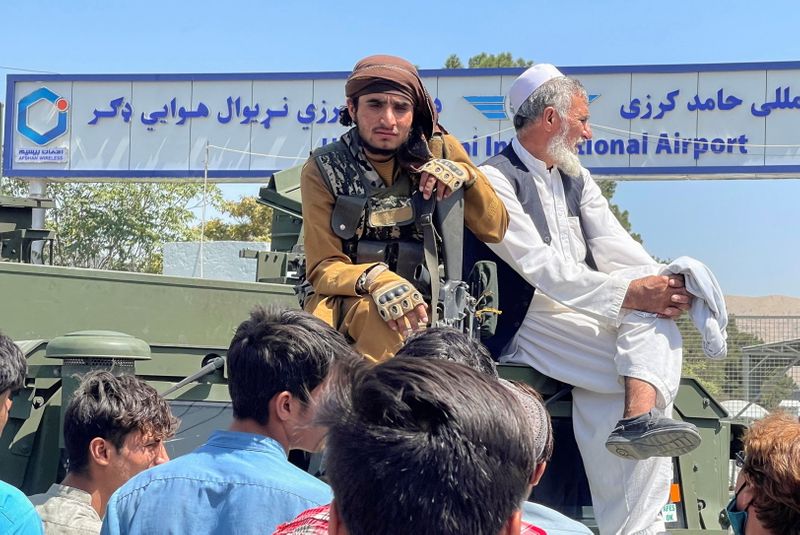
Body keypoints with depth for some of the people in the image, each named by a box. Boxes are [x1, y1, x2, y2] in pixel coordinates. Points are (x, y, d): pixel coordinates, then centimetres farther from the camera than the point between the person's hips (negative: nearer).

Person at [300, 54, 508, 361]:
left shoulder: (437, 151, 2)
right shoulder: (323, 170, -2)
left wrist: (466, 174, -12)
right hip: (339, 299, -1)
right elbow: (323, 268, -5)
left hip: (416, 303, 1)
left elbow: (495, 228, 6)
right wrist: (374, 279, -28)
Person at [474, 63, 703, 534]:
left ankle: (640, 418, -40)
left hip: (591, 316, 7)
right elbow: (541, 266, -18)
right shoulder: (495, 180, -6)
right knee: (655, 350, -24)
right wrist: (630, 293, -26)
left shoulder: (576, 178, 18)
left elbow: (614, 247, 5)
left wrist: (665, 286, -16)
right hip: (532, 324, -7)